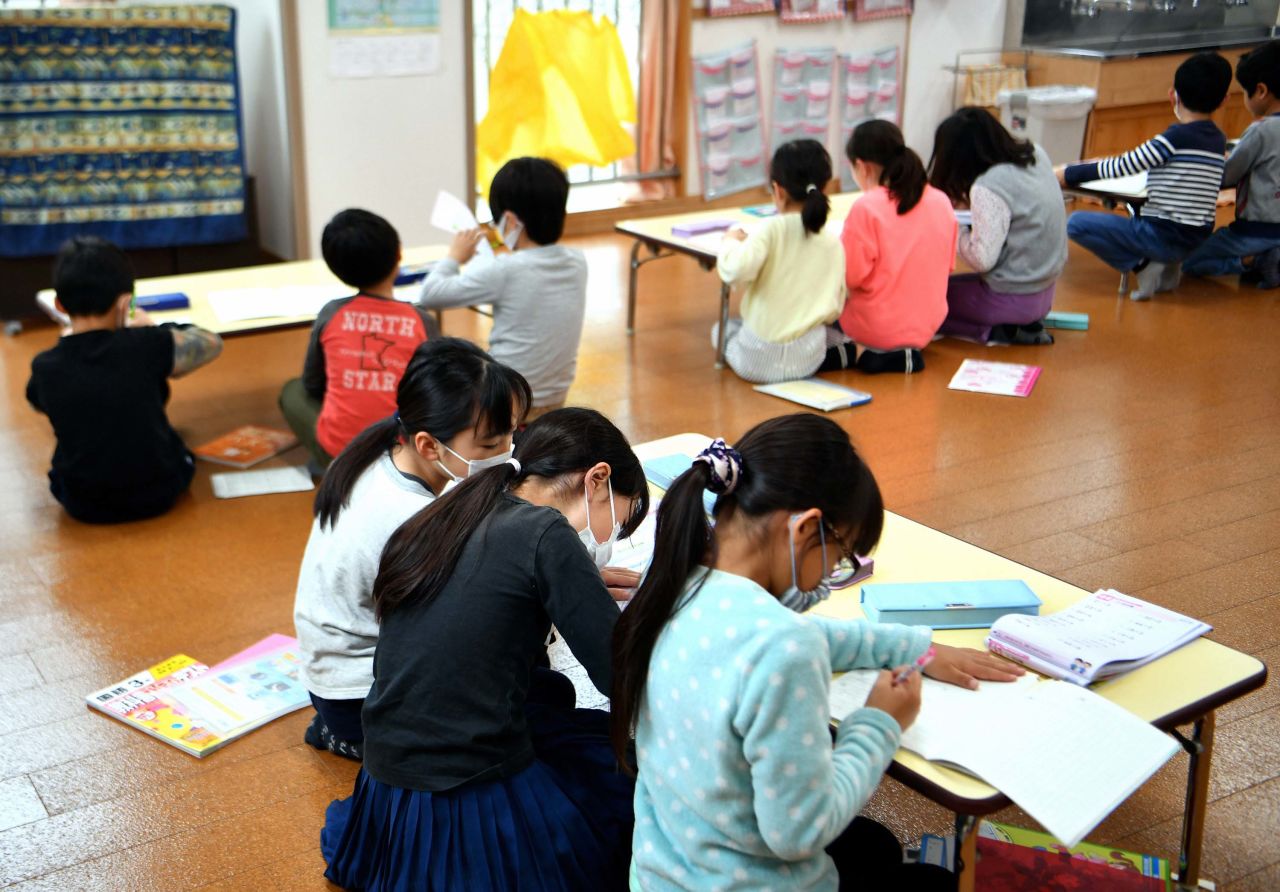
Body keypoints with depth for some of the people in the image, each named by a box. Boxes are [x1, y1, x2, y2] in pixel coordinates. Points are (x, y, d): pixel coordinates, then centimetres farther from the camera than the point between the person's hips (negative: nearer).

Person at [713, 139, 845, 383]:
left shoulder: (770, 230, -13)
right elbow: (833, 311, 4)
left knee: (722, 329, 27)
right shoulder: (833, 243, 1)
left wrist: (732, 241, -5)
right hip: (808, 360, 6)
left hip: (758, 358, -6)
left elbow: (735, 271, -26)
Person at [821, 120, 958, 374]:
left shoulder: (866, 208, -18)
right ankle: (904, 353, 8)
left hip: (876, 330, -7)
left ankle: (857, 353, -11)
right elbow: (947, 267, 9)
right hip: (926, 328, 7)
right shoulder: (942, 202, -1)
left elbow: (849, 277, -15)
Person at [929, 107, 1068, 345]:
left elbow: (982, 259, -23)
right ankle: (1024, 325, 11)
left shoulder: (988, 189, -24)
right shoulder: (1034, 154, -1)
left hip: (1013, 299, -8)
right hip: (1044, 291, 8)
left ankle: (996, 331, -4)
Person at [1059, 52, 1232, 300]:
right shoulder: (1218, 140, 8)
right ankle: (1167, 265, 13)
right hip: (1198, 239, 8)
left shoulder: (1176, 137, -14)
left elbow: (1121, 167, -14)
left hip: (1165, 236, -8)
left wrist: (1068, 174, -6)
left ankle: (1142, 265, -11)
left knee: (1077, 223, -9)